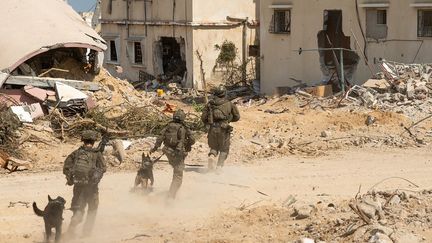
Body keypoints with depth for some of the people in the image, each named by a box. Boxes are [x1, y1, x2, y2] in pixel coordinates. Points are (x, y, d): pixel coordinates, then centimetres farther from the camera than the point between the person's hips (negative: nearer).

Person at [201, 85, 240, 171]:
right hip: (224, 129, -2)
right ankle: (219, 166, 2)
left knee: (214, 147, 20)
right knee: (224, 150, 13)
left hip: (212, 129, 2)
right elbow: (237, 117, 10)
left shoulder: (210, 104, 6)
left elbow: (203, 117, 4)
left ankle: (211, 157, -8)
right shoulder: (229, 104, 3)